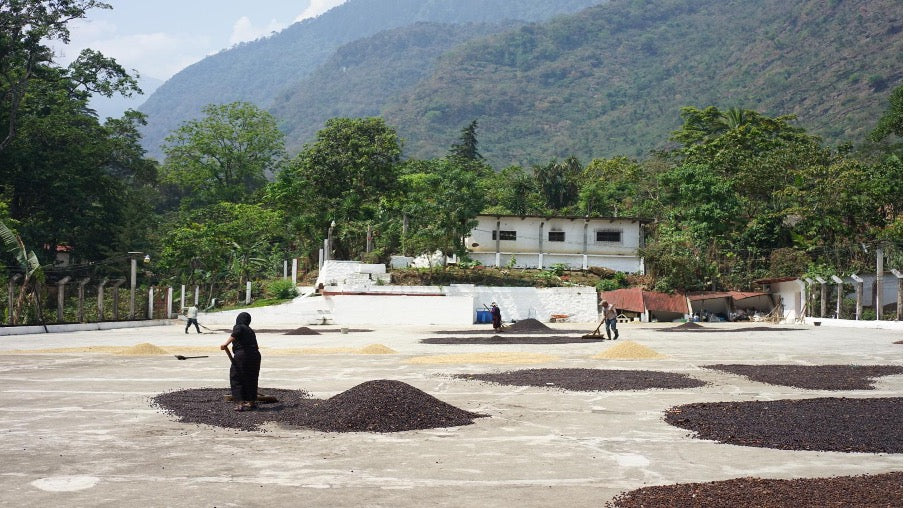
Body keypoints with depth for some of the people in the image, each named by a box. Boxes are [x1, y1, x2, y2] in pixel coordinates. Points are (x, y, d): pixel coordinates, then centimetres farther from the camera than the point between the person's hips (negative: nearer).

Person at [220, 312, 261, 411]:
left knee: (236, 379, 0)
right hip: (255, 355, 6)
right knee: (251, 380, 16)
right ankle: (250, 402, 22)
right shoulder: (250, 331, 24)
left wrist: (226, 343, -28)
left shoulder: (238, 327, 4)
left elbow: (236, 333, -20)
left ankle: (240, 402, -9)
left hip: (242, 355, -6)